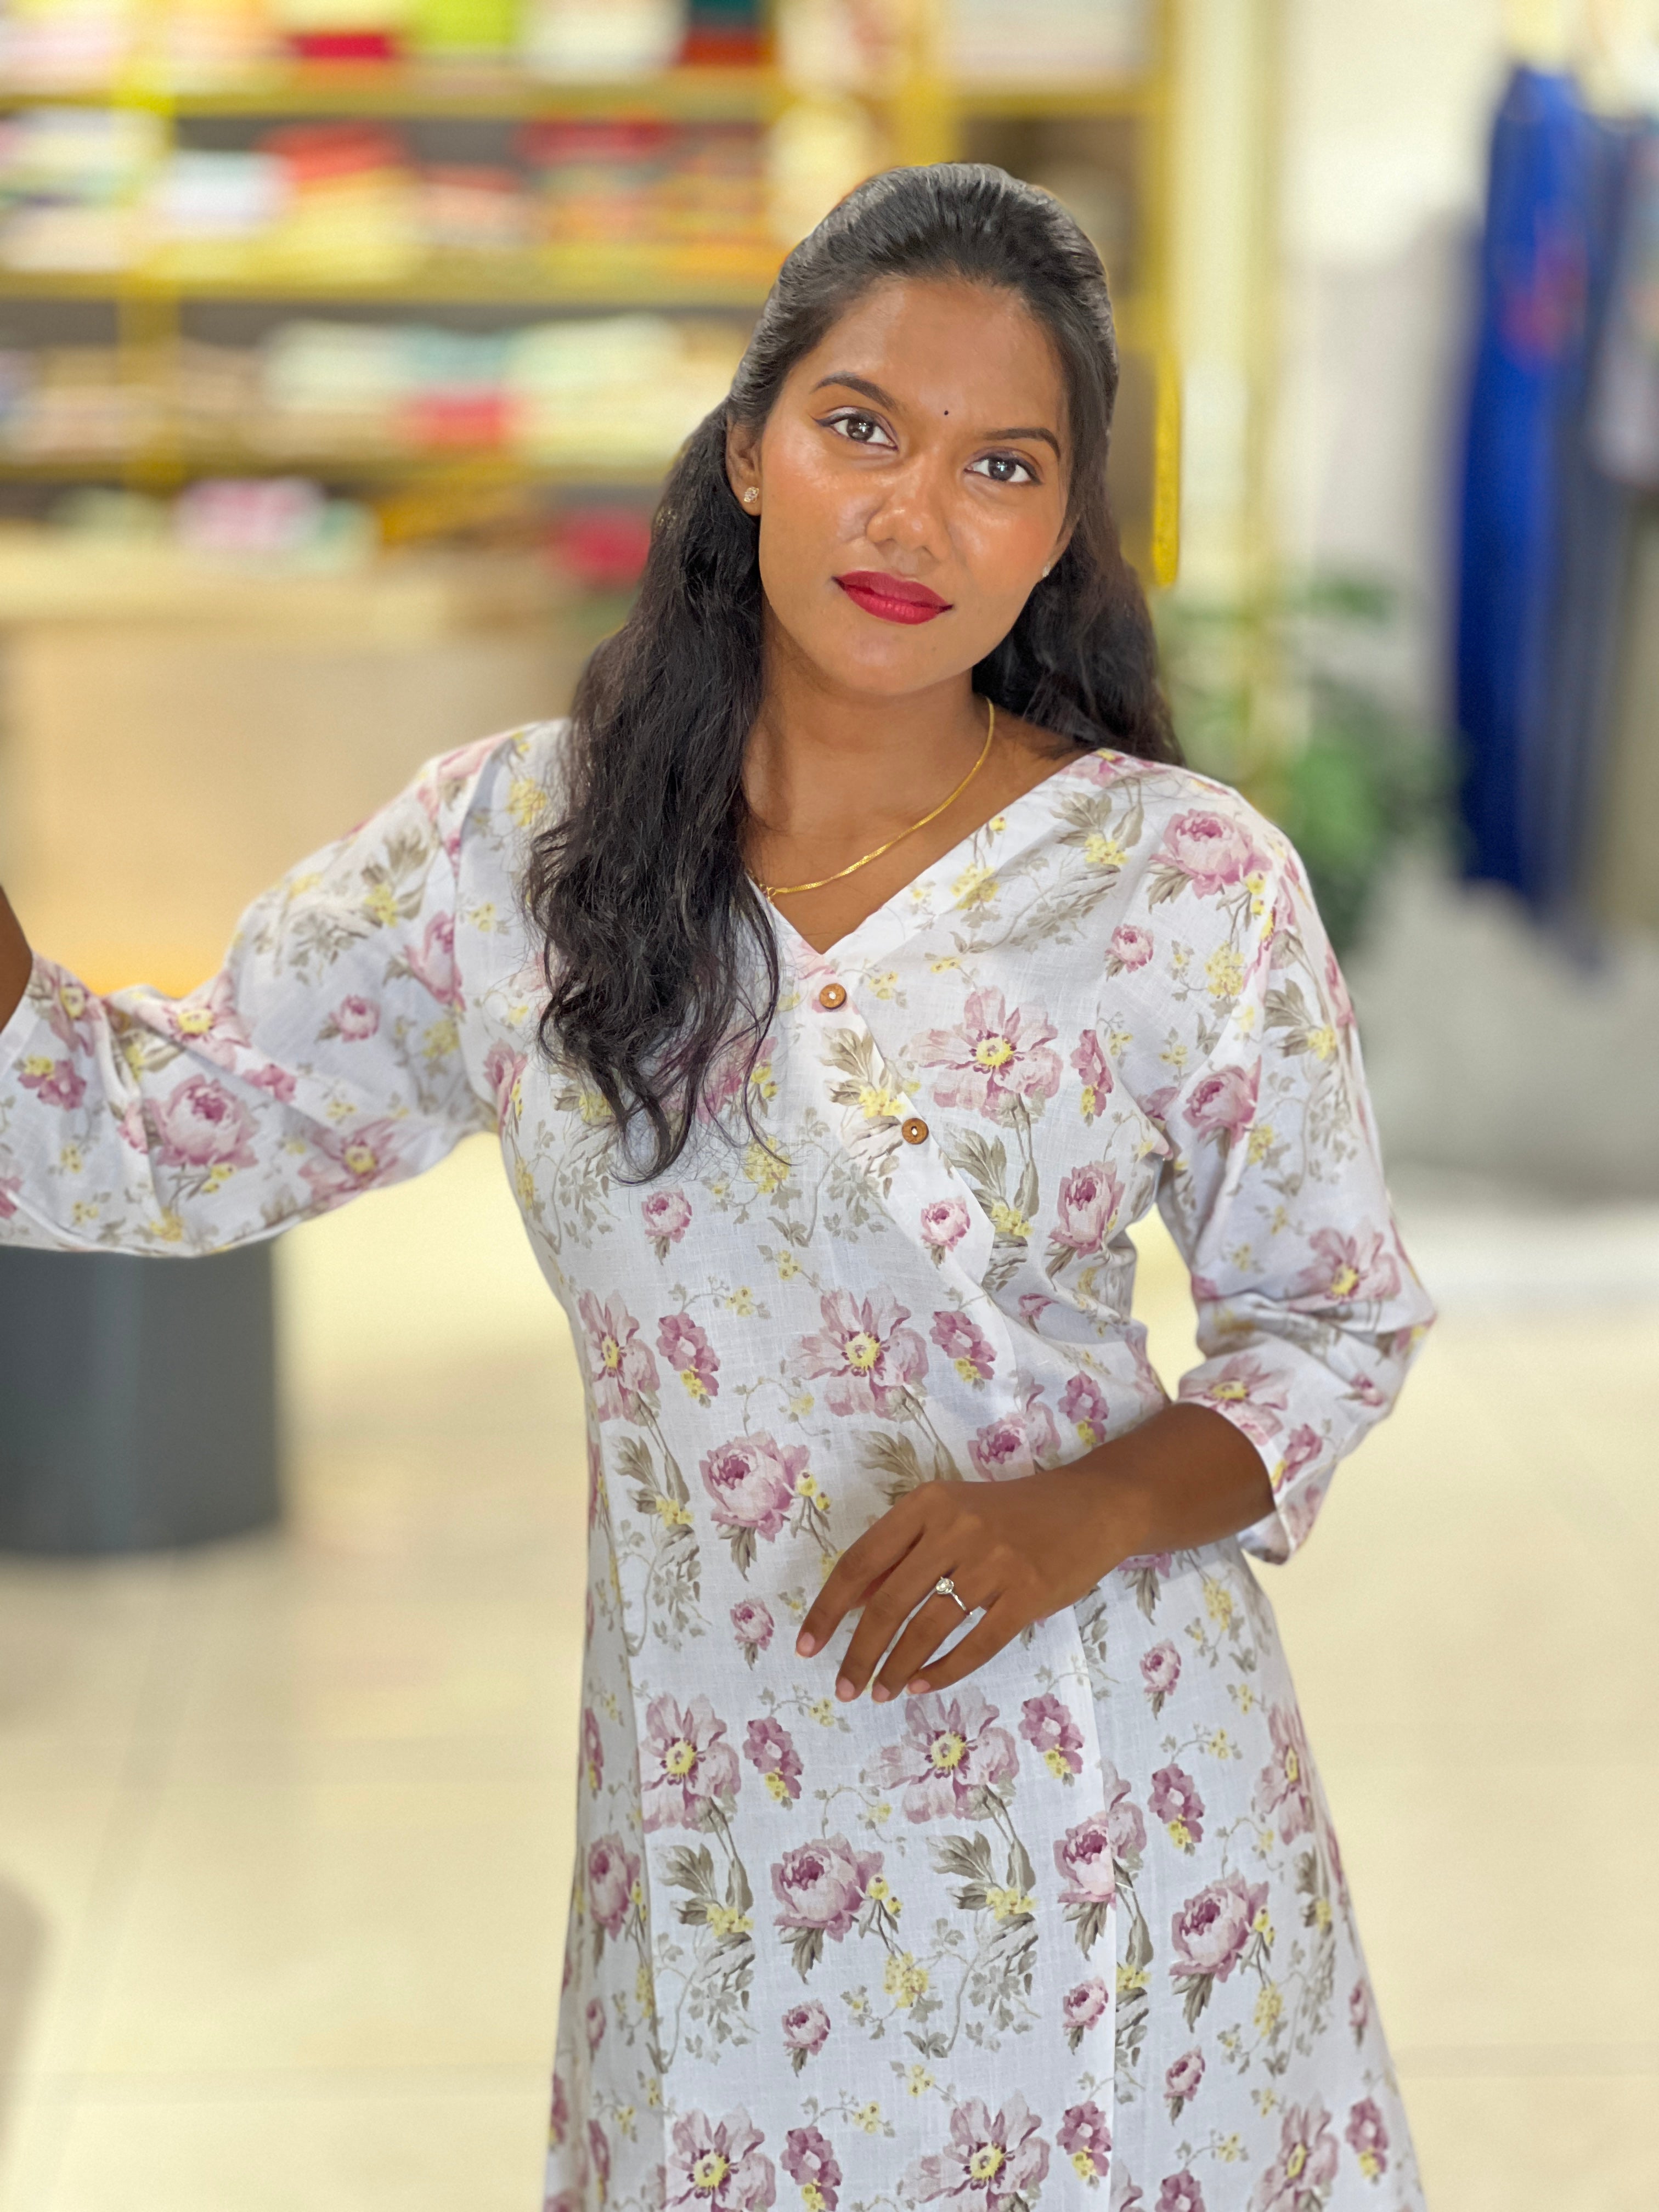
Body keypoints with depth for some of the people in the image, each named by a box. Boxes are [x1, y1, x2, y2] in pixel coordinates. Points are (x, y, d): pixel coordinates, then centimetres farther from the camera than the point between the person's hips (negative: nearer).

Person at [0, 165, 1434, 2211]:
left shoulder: (1190, 879, -8)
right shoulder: (508, 848, -3)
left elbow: (1337, 1327, 0)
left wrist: (1091, 1511, -17)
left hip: (1101, 1807, -1)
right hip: (710, 1845, 2)